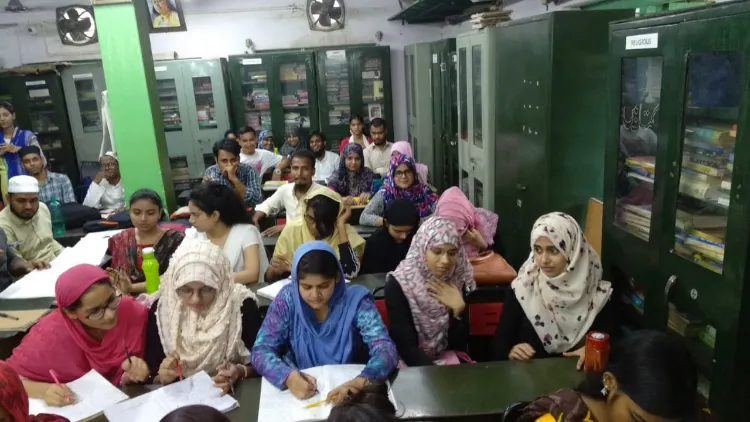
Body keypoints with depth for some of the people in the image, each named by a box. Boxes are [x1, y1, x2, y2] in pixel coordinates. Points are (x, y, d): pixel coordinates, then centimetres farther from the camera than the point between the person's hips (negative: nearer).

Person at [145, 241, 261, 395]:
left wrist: (240, 372, -24)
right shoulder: (162, 309, -7)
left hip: (234, 394, -2)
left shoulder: (242, 306, -13)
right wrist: (163, 376, -20)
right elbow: (152, 372, -1)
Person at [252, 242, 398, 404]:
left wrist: (361, 383, -38)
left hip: (350, 390, 0)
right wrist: (288, 376, -29)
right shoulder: (288, 299, -8)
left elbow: (386, 350, -19)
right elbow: (261, 350, -9)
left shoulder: (356, 299, -11)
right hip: (301, 396, 0)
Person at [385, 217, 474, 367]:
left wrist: (458, 309, -18)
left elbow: (459, 345, -4)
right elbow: (406, 347, -18)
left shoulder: (458, 281, -5)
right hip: (411, 362, -3)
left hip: (448, 358, 4)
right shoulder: (398, 285, -16)